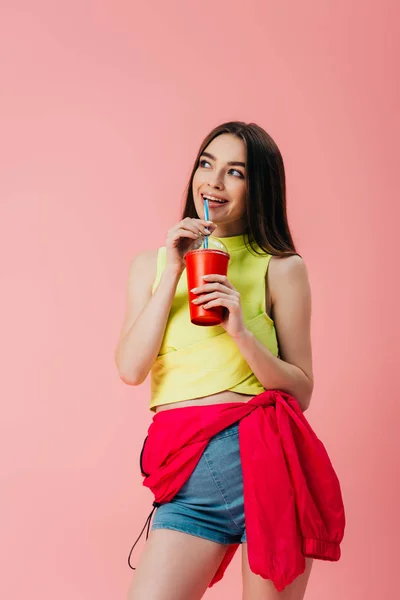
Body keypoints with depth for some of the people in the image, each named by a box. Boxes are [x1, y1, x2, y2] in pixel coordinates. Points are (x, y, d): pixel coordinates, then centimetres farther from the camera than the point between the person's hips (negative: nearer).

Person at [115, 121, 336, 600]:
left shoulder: (281, 269, 2)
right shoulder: (151, 264, 12)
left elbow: (301, 392, 1)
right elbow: (130, 369, -2)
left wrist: (240, 331, -14)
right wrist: (173, 272, -6)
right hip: (187, 475, 2)